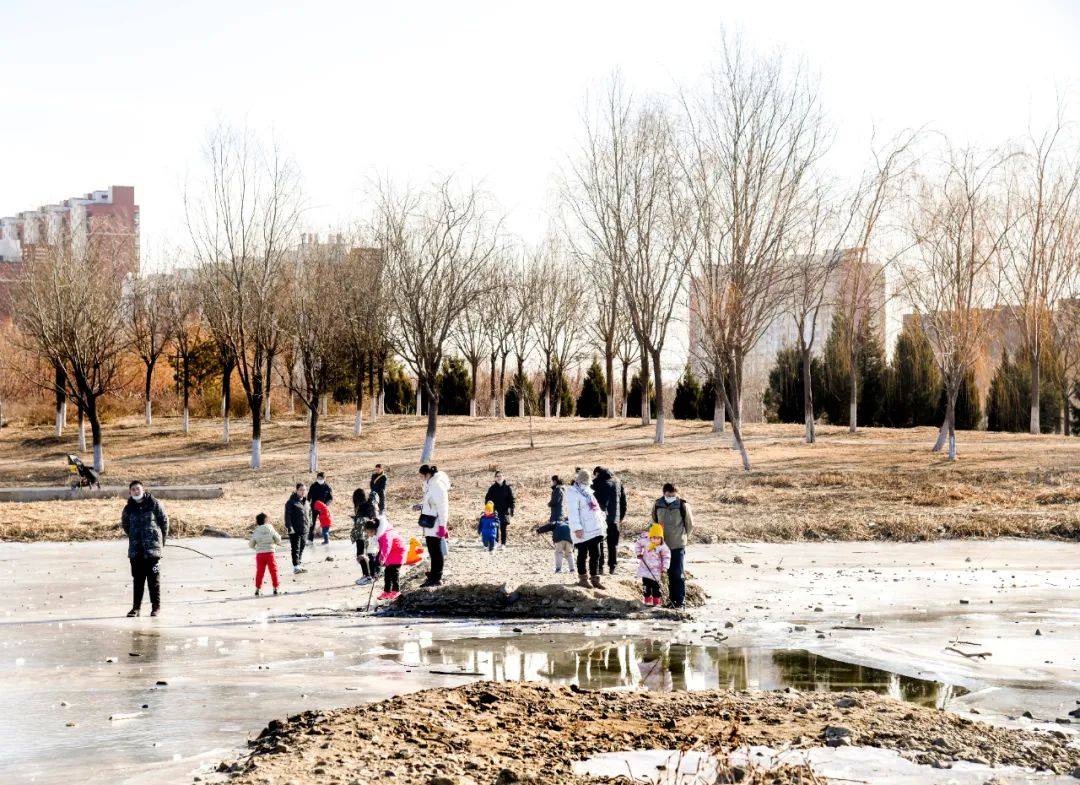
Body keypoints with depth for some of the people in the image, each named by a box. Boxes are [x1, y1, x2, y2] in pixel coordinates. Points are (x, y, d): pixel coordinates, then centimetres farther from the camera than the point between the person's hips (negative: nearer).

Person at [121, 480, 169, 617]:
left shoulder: (154, 504, -2)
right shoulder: (129, 508, 6)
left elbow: (164, 521, 5)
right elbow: (124, 524, 22)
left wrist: (162, 540, 10)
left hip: (152, 548, -3)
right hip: (135, 550, 3)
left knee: (153, 578, -2)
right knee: (137, 579, 5)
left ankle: (156, 606, 5)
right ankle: (136, 607, 9)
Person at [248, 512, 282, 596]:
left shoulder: (256, 532, 0)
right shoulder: (270, 529, -2)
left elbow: (251, 544, 5)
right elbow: (278, 540, 1)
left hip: (259, 554, 1)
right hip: (270, 553, -1)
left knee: (259, 571, 9)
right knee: (273, 571, 10)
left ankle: (257, 588, 8)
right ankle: (275, 588, 12)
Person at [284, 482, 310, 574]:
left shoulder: (305, 502, 14)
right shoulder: (291, 502, -10)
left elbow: (309, 513, 27)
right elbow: (287, 515, -15)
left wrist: (309, 523, 19)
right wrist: (289, 527, -22)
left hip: (304, 530, 8)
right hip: (295, 530, -8)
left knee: (301, 548, 14)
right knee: (295, 548, -9)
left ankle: (298, 565, 23)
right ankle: (296, 567, -10)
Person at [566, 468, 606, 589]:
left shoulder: (588, 490, 18)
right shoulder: (573, 492, -9)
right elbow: (573, 511, -16)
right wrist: (577, 528, -23)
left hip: (594, 529, 8)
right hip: (583, 531, -8)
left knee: (595, 554, 9)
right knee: (583, 554, 2)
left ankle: (594, 578, 16)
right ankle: (582, 578, 13)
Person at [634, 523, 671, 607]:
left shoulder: (663, 547, -13)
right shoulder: (645, 541, -9)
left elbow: (666, 557, -6)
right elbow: (638, 544, 9)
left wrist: (664, 567, -13)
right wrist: (638, 553, 0)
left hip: (656, 569, -2)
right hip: (645, 567, 2)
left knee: (656, 585, 3)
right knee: (646, 583, 5)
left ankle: (656, 599, 15)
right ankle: (648, 598, 17)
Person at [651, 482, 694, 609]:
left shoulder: (683, 506, -11)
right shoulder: (658, 505, -1)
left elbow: (690, 525, 2)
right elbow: (655, 522, 17)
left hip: (678, 545, -3)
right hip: (664, 544, 4)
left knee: (678, 573, -6)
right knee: (670, 573, 10)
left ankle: (680, 599, -1)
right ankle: (673, 598, 17)